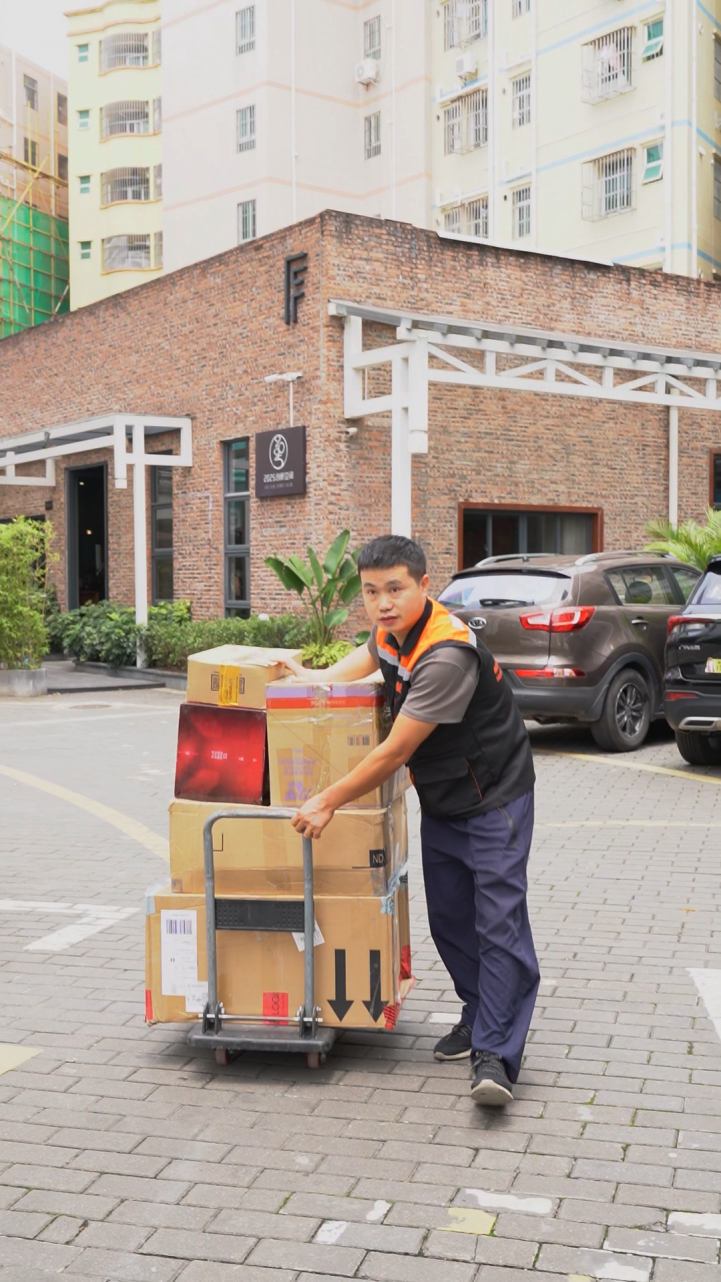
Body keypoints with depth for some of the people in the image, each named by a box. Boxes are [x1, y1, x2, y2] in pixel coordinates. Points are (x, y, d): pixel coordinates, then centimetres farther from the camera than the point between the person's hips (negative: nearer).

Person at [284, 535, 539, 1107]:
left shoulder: (447, 655, -31)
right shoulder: (393, 630, -1)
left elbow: (395, 752, -28)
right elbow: (359, 664, 27)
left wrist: (328, 802, -20)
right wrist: (308, 677, 19)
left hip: (493, 801, -9)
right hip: (440, 802, 9)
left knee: (499, 924, -11)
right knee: (449, 918, 12)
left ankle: (494, 1055, -11)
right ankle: (480, 1016, 28)